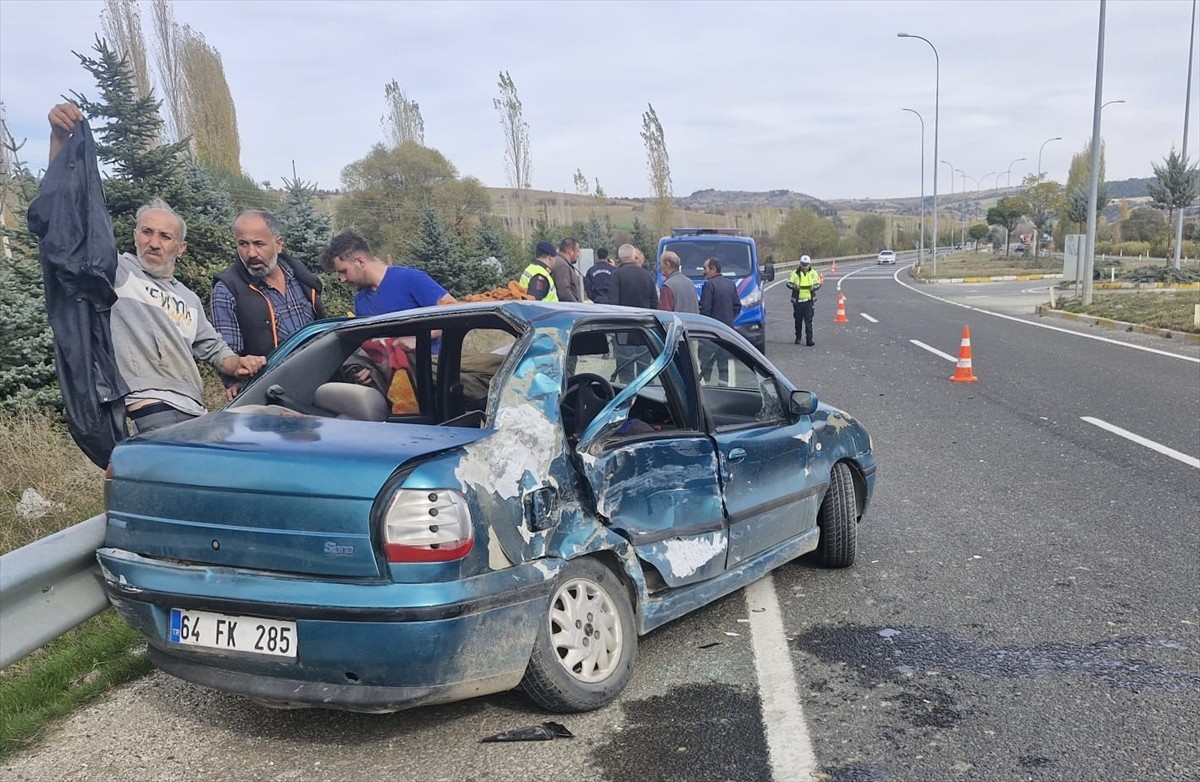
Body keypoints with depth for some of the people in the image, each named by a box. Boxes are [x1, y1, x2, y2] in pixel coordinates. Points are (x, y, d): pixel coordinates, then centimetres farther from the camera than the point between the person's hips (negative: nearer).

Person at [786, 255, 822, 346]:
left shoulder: (813, 273, 3)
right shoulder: (795, 273, -2)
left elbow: (818, 284, 9)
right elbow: (789, 283, -5)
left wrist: (814, 287, -14)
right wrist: (794, 286, -27)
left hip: (809, 300, 0)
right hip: (797, 301, 0)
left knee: (808, 320, -8)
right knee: (798, 320, 11)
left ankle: (809, 339, -8)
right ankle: (798, 337, 30)